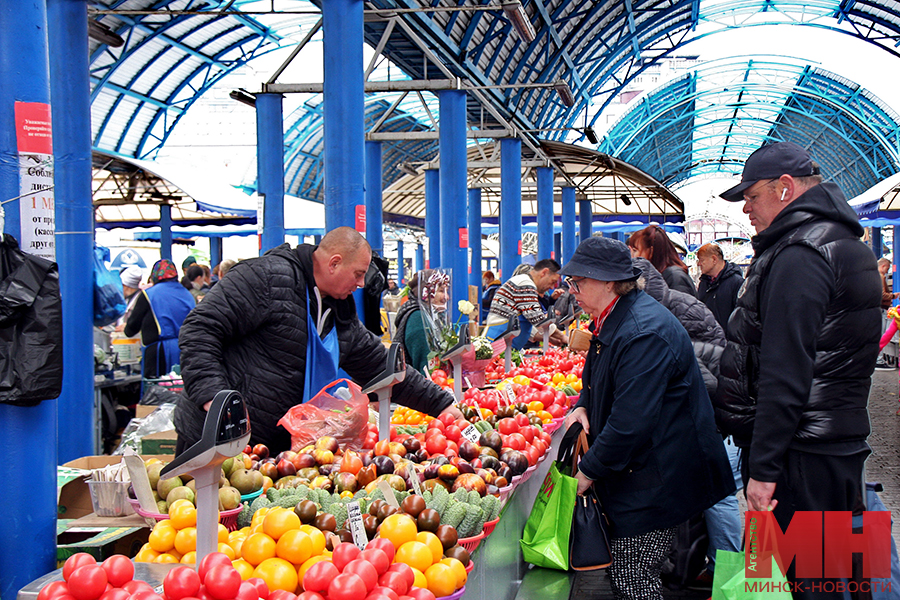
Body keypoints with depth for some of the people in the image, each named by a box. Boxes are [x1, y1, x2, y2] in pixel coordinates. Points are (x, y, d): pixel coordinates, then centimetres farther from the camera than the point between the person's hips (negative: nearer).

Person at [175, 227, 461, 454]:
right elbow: (201, 329, -17)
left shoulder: (341, 314, 14)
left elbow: (382, 367, 20)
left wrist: (440, 404, 17)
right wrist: (214, 398, -27)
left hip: (278, 447, 7)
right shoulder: (267, 276, -12)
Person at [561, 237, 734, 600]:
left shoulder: (643, 334, -25)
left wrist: (589, 471, -16)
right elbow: (605, 380, 27)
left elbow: (630, 424, -27)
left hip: (656, 482, -10)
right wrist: (583, 405, 5)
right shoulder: (614, 320, 9)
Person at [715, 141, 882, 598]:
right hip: (840, 442, 10)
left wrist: (763, 467, -21)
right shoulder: (845, 244, 16)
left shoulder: (800, 257, -18)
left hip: (802, 456, -10)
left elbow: (785, 374, -23)